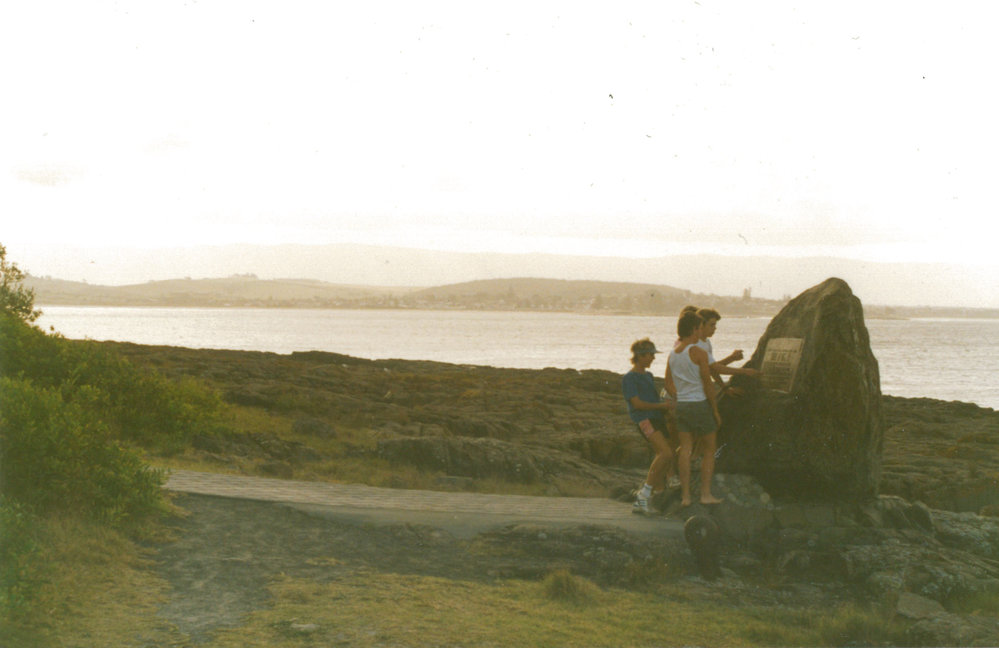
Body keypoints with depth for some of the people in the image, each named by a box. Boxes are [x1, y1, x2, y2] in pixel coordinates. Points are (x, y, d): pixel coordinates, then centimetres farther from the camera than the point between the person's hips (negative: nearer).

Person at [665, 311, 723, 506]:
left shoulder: (673, 353, 8)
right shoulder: (699, 352, -13)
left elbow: (669, 385, 12)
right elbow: (707, 384, -12)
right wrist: (715, 410, -6)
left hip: (681, 406, 6)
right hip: (700, 404, -6)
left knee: (685, 450, 6)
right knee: (709, 450, 6)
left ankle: (685, 495, 4)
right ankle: (705, 494, 5)